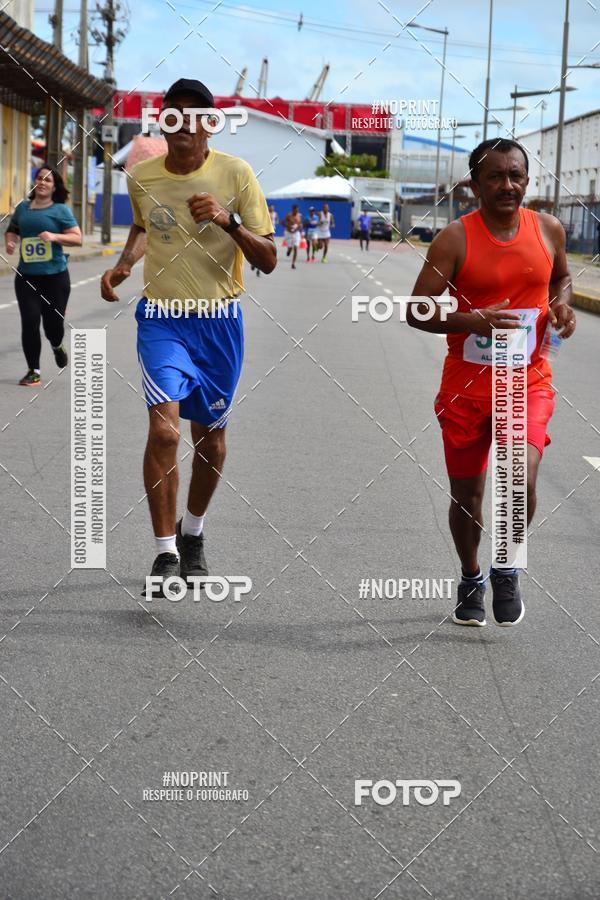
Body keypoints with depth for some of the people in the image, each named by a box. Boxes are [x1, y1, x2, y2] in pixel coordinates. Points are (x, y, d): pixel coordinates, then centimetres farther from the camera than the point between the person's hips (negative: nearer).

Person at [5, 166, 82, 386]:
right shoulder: (22, 208, 8)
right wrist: (10, 241, 3)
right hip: (26, 277, 2)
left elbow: (77, 238, -6)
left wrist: (55, 236, -21)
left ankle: (57, 346, 40)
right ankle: (33, 371, 4)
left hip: (55, 276, -2)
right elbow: (12, 229, 25)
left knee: (53, 323, 2)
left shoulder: (60, 210, -3)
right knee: (29, 322, -7)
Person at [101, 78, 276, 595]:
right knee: (164, 428, -18)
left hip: (220, 320, 0)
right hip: (162, 318, 0)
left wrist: (228, 221, -23)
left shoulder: (235, 174, -7)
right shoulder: (141, 176, 0)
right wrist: (124, 264, 6)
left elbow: (268, 260, -8)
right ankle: (166, 553, -10)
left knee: (210, 436, 10)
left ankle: (192, 535, 34)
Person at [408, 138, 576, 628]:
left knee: (521, 479, -20)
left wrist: (562, 304, -1)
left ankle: (506, 568, 8)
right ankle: (472, 578, 38)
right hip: (466, 385, -1)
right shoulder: (455, 238, -10)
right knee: (466, 493, 11)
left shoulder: (548, 229, 0)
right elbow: (417, 311, -11)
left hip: (528, 381, 1)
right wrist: (475, 321, -26)